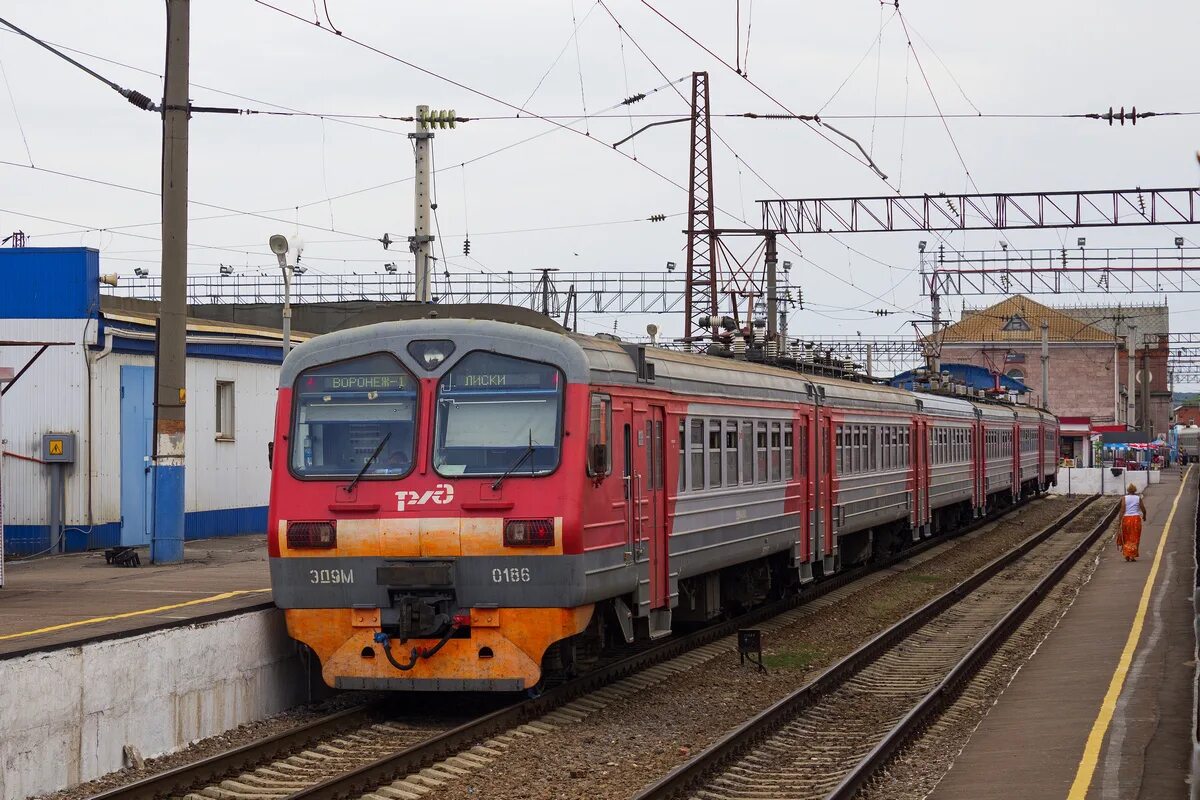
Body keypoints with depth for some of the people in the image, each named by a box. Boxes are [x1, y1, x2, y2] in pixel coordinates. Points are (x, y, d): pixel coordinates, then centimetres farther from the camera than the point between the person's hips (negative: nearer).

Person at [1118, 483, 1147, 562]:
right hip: (1136, 518, 0)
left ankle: (1126, 555, 7)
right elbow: (1143, 510, 2)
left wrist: (1120, 521, -6)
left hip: (1126, 518, 0)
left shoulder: (1125, 498, -2)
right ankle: (1132, 556, 3)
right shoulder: (1138, 498, 0)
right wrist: (1144, 516, 23)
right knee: (1134, 538, 7)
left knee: (1126, 538, 14)